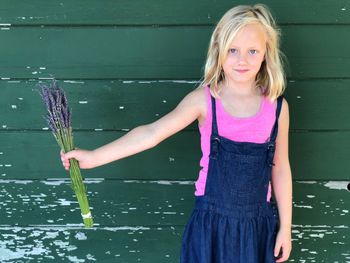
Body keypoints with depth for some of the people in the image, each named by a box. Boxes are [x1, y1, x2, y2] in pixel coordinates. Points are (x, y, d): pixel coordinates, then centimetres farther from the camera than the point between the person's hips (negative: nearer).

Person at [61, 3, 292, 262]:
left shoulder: (278, 106, -4)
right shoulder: (204, 99, -10)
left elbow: (280, 168, 3)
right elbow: (153, 132, -15)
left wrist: (285, 227, 6)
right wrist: (94, 157, -19)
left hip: (258, 223, 2)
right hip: (212, 219, -1)